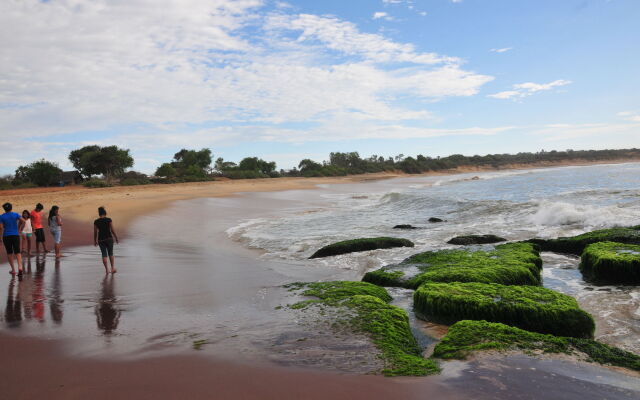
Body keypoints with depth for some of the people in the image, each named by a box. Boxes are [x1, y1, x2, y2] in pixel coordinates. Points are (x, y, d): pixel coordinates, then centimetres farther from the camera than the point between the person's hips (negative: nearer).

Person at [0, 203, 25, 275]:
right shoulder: (16, 214, 2)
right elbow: (23, 221, -9)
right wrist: (19, 227, 6)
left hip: (6, 236, 0)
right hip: (16, 235, 0)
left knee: (9, 253, 12)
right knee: (17, 252, 0)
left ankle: (13, 269, 14)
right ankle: (20, 267, -23)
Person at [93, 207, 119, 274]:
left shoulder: (96, 222, -1)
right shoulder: (109, 220, -8)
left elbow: (95, 232, 1)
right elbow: (112, 230, -10)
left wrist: (95, 241, 12)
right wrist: (116, 238, 0)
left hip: (101, 240, 1)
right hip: (109, 238, -1)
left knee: (104, 255, 11)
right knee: (111, 254, 14)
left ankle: (107, 270, 7)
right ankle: (113, 268, 2)